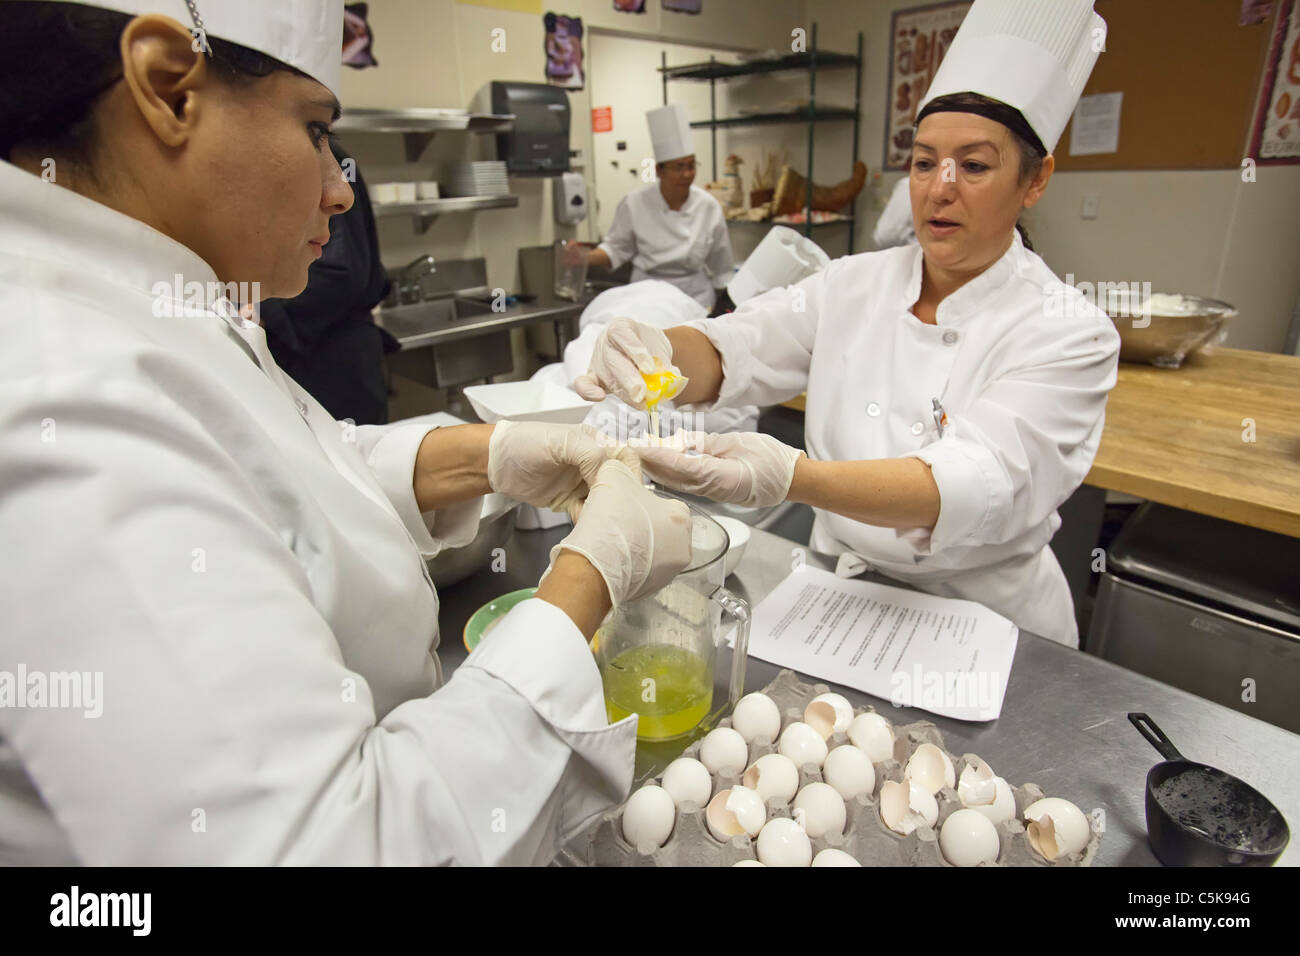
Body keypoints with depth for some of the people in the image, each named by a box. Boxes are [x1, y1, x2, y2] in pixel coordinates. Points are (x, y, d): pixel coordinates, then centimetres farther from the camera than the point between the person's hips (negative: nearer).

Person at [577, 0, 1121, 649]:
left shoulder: (1070, 332, -12)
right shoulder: (854, 284, 0)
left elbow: (981, 486, -27)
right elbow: (730, 355, -10)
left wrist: (791, 477, -44)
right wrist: (655, 351, -34)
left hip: (984, 616, -2)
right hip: (836, 591, 3)